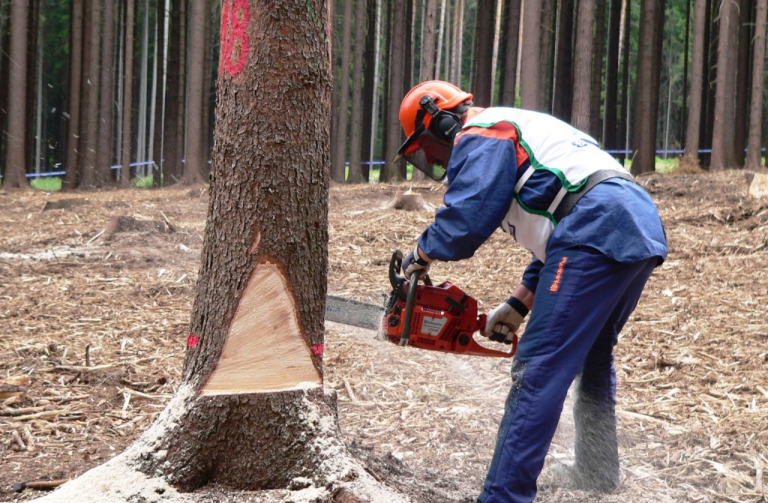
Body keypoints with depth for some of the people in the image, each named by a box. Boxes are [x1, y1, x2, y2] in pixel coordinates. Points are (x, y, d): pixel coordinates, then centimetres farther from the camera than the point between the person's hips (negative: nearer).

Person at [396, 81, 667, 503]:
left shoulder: (479, 136, 4)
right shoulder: (521, 135, 33)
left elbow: (466, 219, -11)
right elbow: (554, 237, 31)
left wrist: (421, 253, 8)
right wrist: (519, 305, 26)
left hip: (597, 236, -10)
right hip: (642, 226, 10)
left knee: (540, 371, -10)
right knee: (592, 354, 27)